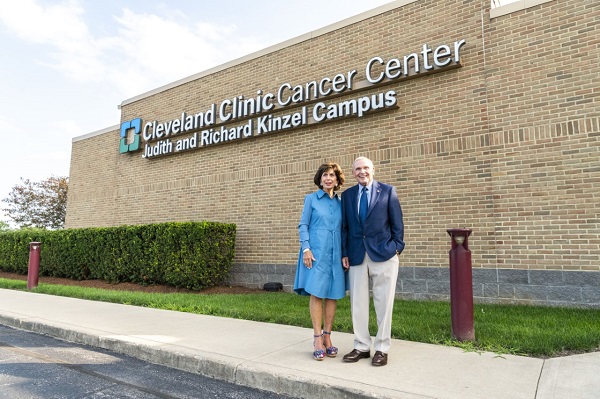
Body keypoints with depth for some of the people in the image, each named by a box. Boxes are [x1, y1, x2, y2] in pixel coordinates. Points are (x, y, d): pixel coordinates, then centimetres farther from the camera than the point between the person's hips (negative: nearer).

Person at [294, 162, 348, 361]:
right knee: (316, 293, -3)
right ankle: (318, 339, 5)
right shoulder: (311, 199, 4)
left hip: (335, 253, 3)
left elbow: (344, 229, 13)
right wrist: (306, 249, -10)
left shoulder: (341, 202, 12)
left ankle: (327, 336, 17)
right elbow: (303, 225, 1)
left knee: (333, 294, 6)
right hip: (316, 252, -3)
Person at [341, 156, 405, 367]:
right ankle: (361, 347, 22)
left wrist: (397, 247, -4)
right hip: (357, 255, 3)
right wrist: (344, 253, 4)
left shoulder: (388, 191, 3)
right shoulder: (347, 195, 11)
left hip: (383, 254, -3)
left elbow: (397, 222, 2)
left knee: (384, 304, 4)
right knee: (357, 304, 8)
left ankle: (382, 349, 18)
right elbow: (344, 226, 9)